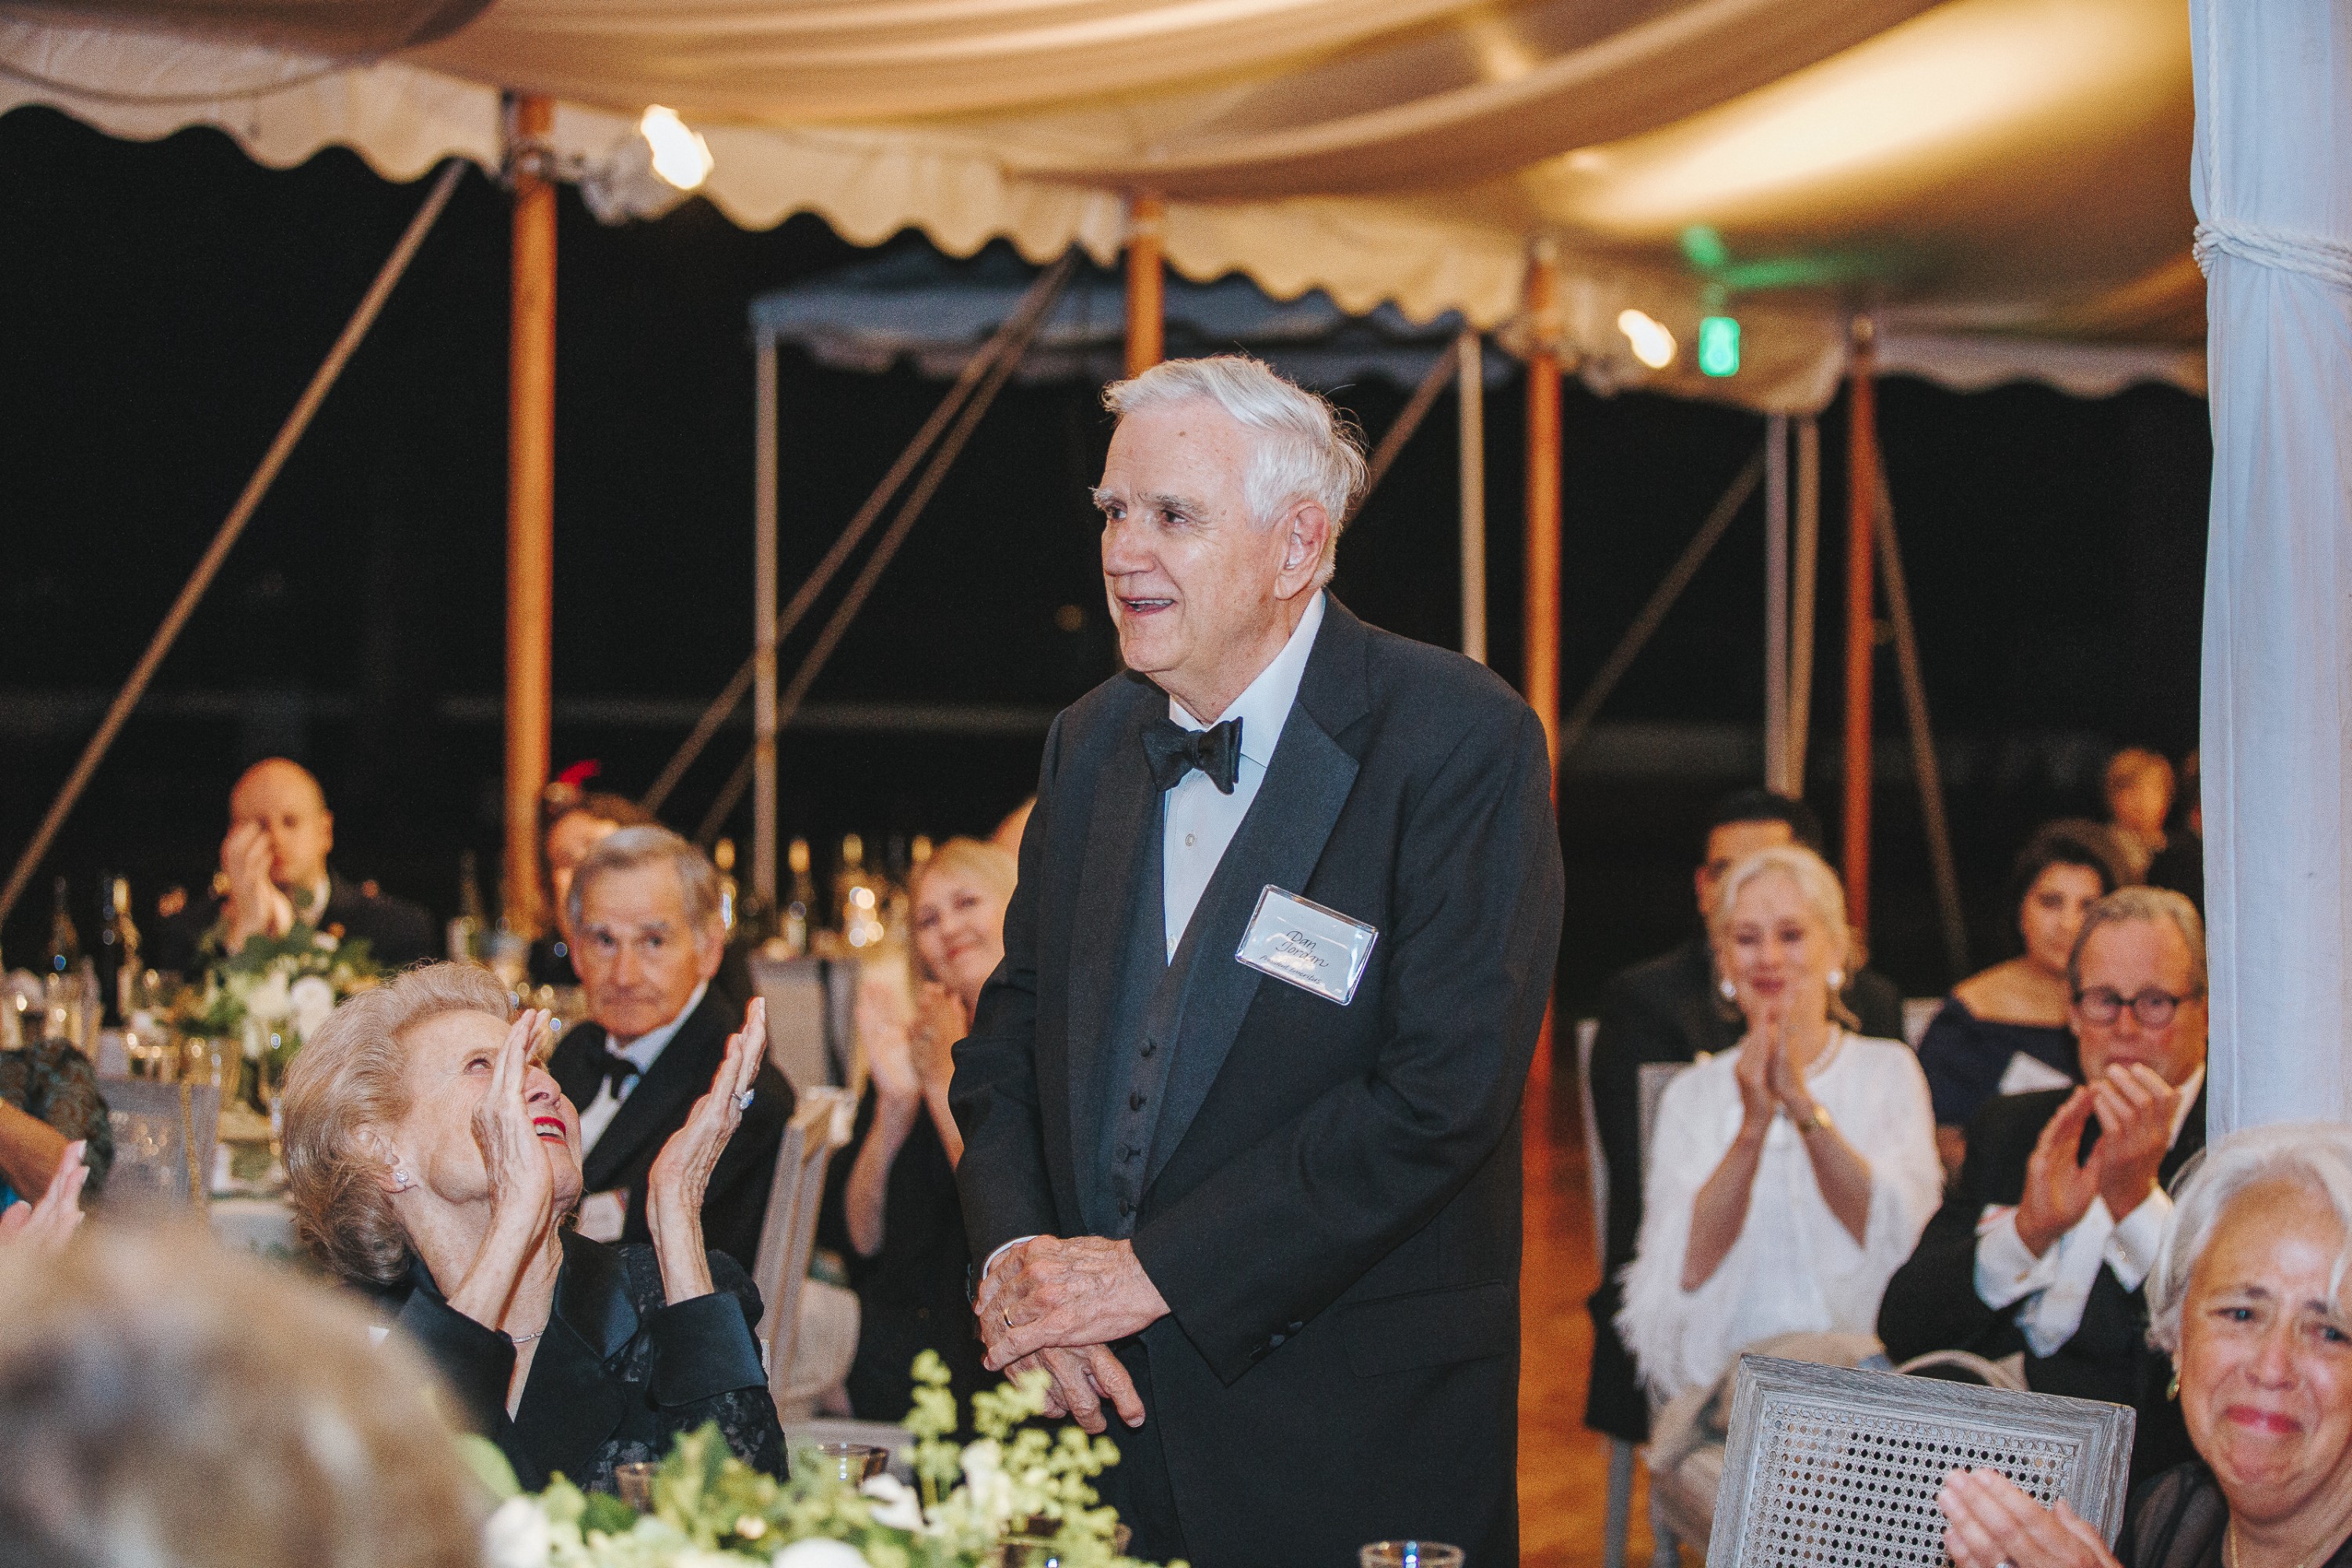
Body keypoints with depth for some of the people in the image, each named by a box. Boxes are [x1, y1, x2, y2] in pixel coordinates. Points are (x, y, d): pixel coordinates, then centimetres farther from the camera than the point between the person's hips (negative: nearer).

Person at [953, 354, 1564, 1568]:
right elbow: (1008, 1035, 13)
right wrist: (1015, 1258, -7)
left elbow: (1445, 1090, -21)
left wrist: (1153, 1271, -19)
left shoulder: (1460, 744, -13)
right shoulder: (1091, 743, 8)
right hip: (1103, 1408, 5)